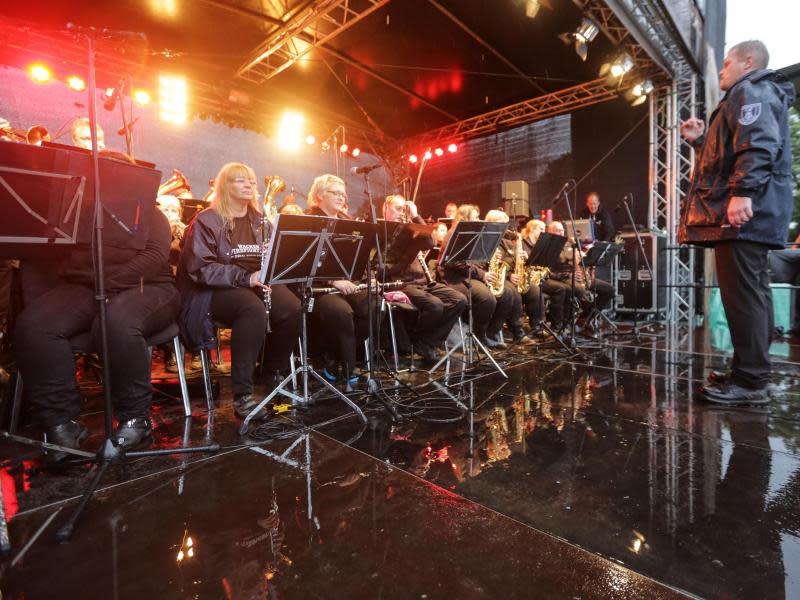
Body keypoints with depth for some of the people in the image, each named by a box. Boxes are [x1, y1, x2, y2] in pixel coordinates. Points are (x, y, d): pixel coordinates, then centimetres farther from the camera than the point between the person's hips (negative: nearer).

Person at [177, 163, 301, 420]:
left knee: (293, 309, -26)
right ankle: (241, 394, -28)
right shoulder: (207, 220, -2)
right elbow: (200, 268, -13)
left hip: (259, 283, 5)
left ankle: (273, 374, -2)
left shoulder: (260, 221, 16)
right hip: (218, 289, -5)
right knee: (254, 309, -38)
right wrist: (244, 277, -25)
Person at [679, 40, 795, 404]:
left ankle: (751, 382, -10)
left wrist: (742, 192, -30)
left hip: (743, 211, -11)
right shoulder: (748, 96, 30)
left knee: (742, 295, -13)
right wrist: (700, 140, 29)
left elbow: (759, 145, -21)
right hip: (747, 214, 11)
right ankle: (750, 374, 21)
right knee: (750, 294, 12)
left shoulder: (751, 91, -3)